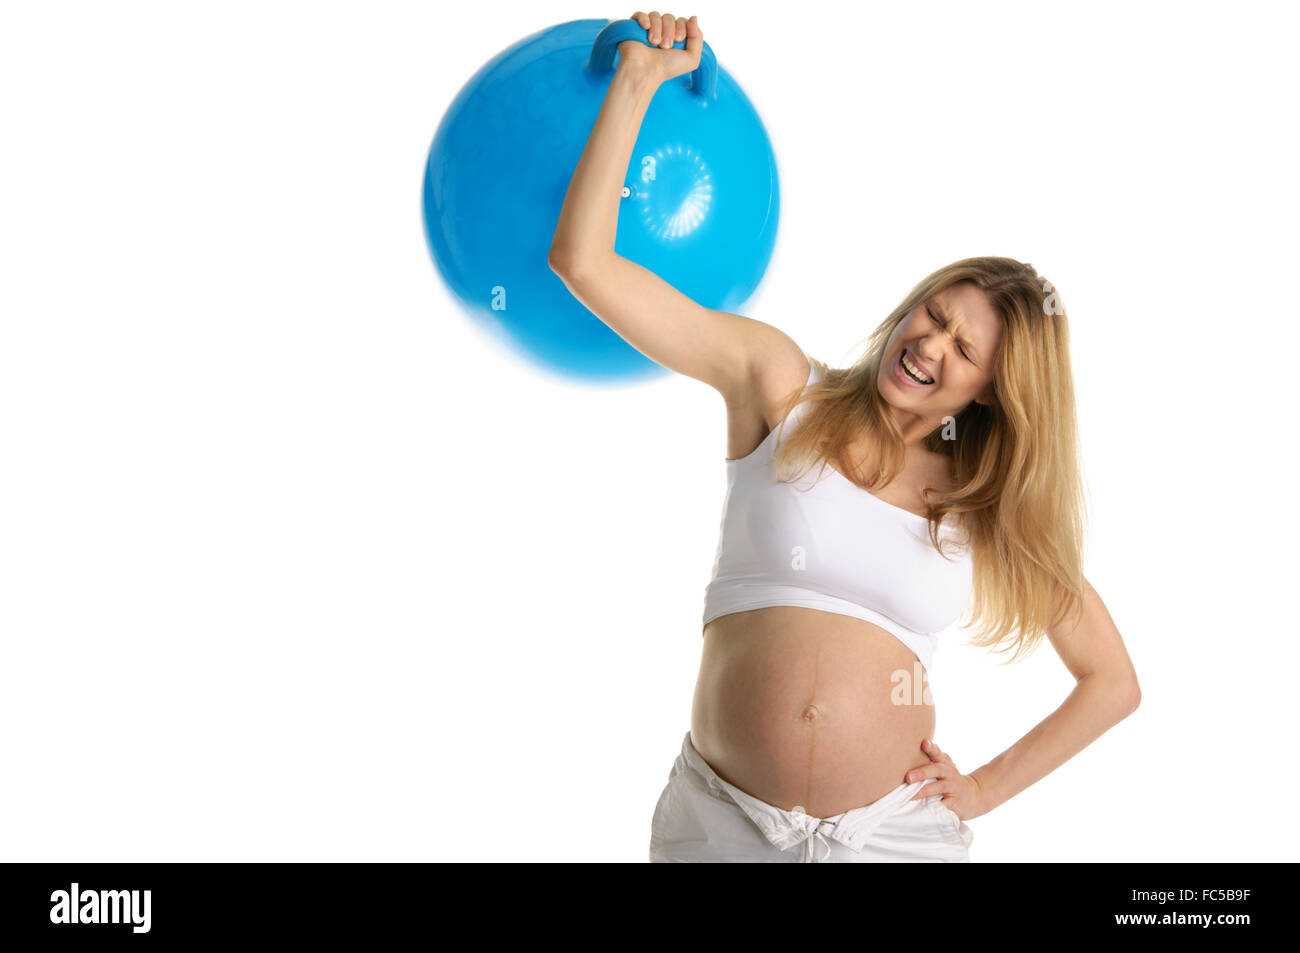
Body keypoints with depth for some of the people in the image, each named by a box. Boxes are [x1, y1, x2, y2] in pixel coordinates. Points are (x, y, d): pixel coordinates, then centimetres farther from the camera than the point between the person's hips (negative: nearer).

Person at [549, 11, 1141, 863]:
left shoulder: (991, 507, 0)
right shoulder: (779, 386, -4)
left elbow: (1114, 683, 9)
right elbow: (584, 262, -11)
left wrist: (984, 791, 3)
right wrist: (638, 80, -13)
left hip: (892, 829, 1)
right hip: (722, 820, 0)